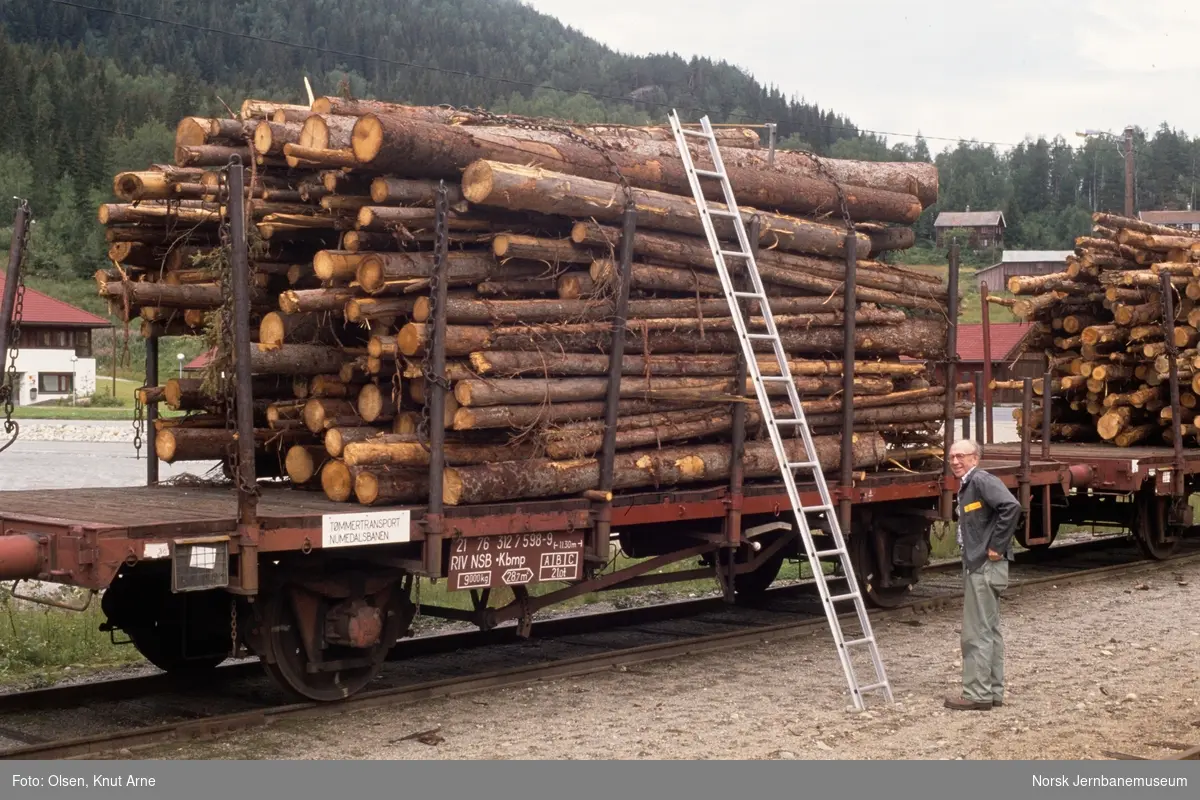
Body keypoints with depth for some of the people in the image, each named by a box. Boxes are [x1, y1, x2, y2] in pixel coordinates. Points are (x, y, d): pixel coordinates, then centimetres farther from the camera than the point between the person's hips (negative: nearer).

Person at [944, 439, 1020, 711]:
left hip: (984, 567, -11)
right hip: (977, 567, 11)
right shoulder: (966, 486, 16)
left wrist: (996, 546, -23)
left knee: (976, 632, -6)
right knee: (989, 630, 14)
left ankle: (977, 694, -2)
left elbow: (1011, 506, -28)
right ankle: (993, 691, 21)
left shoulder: (982, 481, -14)